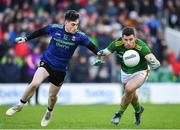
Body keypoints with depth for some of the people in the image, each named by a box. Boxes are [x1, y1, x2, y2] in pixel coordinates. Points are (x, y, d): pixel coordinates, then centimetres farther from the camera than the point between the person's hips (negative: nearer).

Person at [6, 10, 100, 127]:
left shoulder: (79, 36, -13)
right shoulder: (54, 28, -11)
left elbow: (92, 46, -12)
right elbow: (40, 32, 6)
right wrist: (26, 39, 11)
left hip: (60, 69, 1)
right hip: (47, 62, -1)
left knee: (52, 96, 13)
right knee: (34, 84, -24)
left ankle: (49, 112, 46)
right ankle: (20, 105, -1)